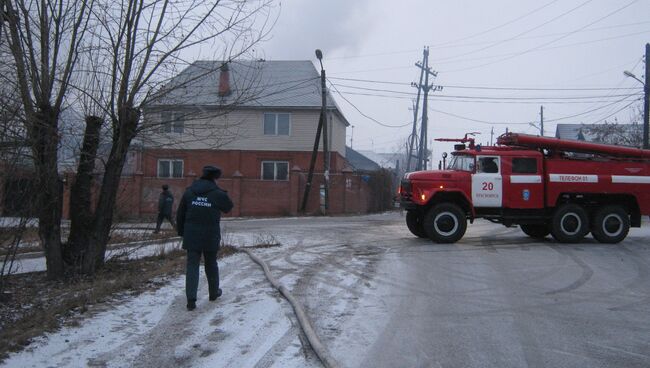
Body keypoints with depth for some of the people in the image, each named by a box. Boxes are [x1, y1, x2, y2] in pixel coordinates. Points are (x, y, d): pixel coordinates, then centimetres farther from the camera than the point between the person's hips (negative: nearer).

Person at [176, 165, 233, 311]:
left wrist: (182, 232, 17)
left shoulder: (189, 192, 2)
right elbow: (228, 207, 9)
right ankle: (214, 292, 33)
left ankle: (191, 299, -8)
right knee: (211, 264, 17)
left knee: (192, 266, 2)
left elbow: (180, 214, 6)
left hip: (192, 235, 2)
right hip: (211, 236, -1)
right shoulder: (218, 194, -9)